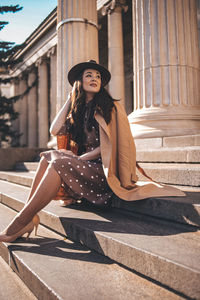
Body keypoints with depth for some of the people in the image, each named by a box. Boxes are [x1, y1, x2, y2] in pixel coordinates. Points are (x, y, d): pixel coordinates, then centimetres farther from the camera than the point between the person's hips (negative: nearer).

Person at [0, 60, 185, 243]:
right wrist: (70, 99, 8)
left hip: (105, 170, -6)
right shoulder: (78, 110, 16)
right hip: (85, 166, 6)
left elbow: (110, 144, -9)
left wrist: (81, 158, -10)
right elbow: (55, 130, 0)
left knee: (58, 163, -25)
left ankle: (20, 222, -20)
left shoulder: (111, 106, -2)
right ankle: (29, 216, -17)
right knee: (47, 156, -12)